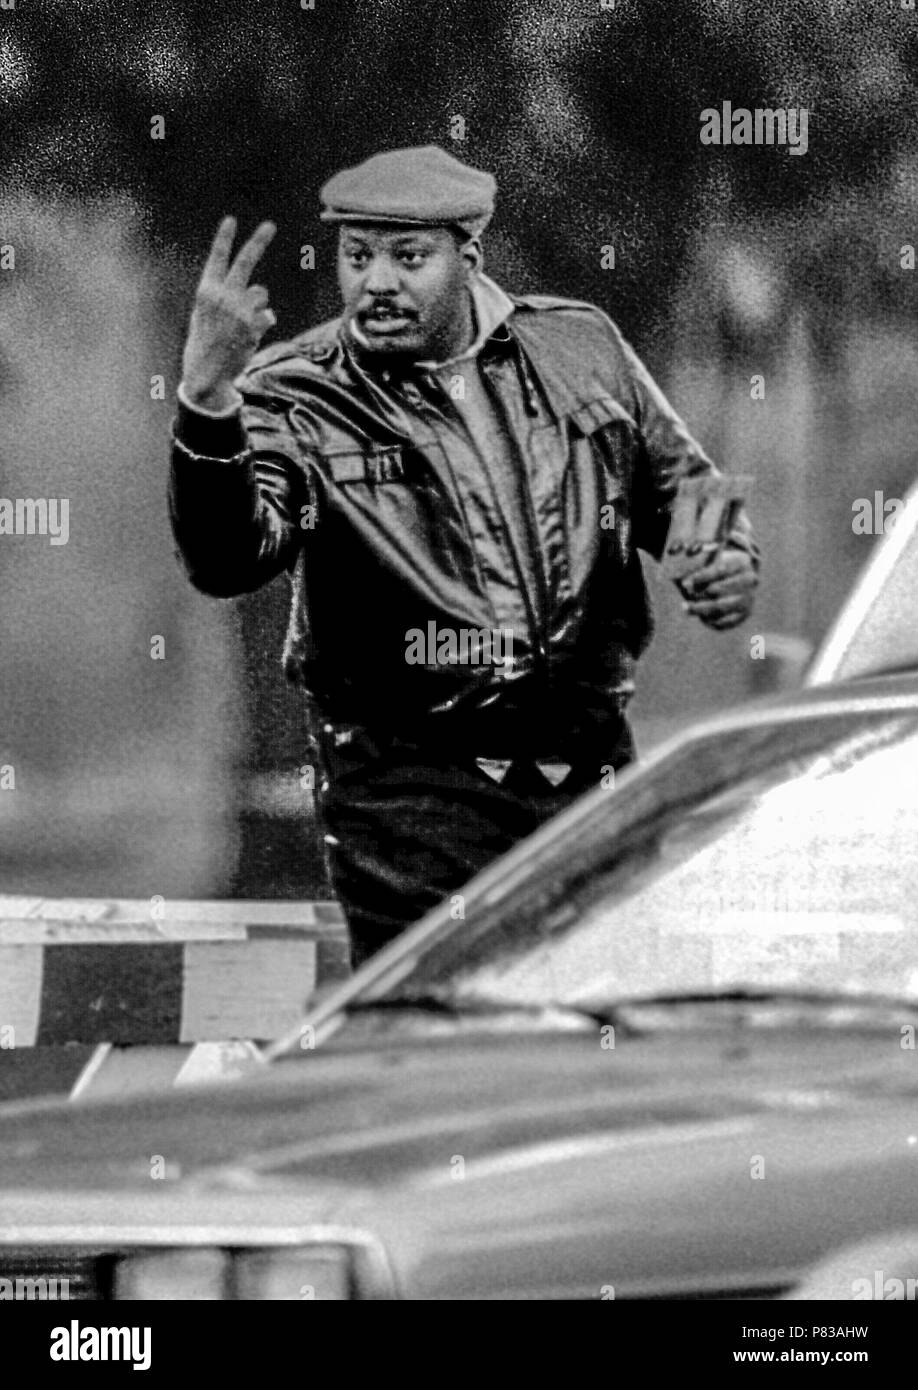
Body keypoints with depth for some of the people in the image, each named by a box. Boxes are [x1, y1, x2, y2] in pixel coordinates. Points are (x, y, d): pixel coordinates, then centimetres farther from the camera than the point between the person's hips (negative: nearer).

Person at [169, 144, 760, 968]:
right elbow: (227, 560, -25)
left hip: (591, 762, 4)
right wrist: (207, 398, -40)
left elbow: (677, 483, 20)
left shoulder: (579, 347, 5)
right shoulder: (296, 402, -7)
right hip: (408, 782, -4)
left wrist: (728, 557, -2)